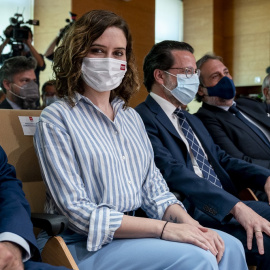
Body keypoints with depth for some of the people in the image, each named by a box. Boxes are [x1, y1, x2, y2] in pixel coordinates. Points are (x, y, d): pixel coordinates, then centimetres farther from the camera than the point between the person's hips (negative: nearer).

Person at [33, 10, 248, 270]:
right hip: (86, 245, -6)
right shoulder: (56, 118, -8)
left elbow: (153, 187, 11)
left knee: (229, 247, -12)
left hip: (135, 229, 6)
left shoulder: (131, 116, 12)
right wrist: (163, 228, -22)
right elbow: (78, 212, -16)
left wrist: (186, 221, -10)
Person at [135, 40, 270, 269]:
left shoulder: (192, 120, 23)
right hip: (194, 215, -9)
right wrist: (236, 206, -28)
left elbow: (221, 160, 18)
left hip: (228, 205, 9)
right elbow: (173, 172, -22)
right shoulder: (143, 119, -10)